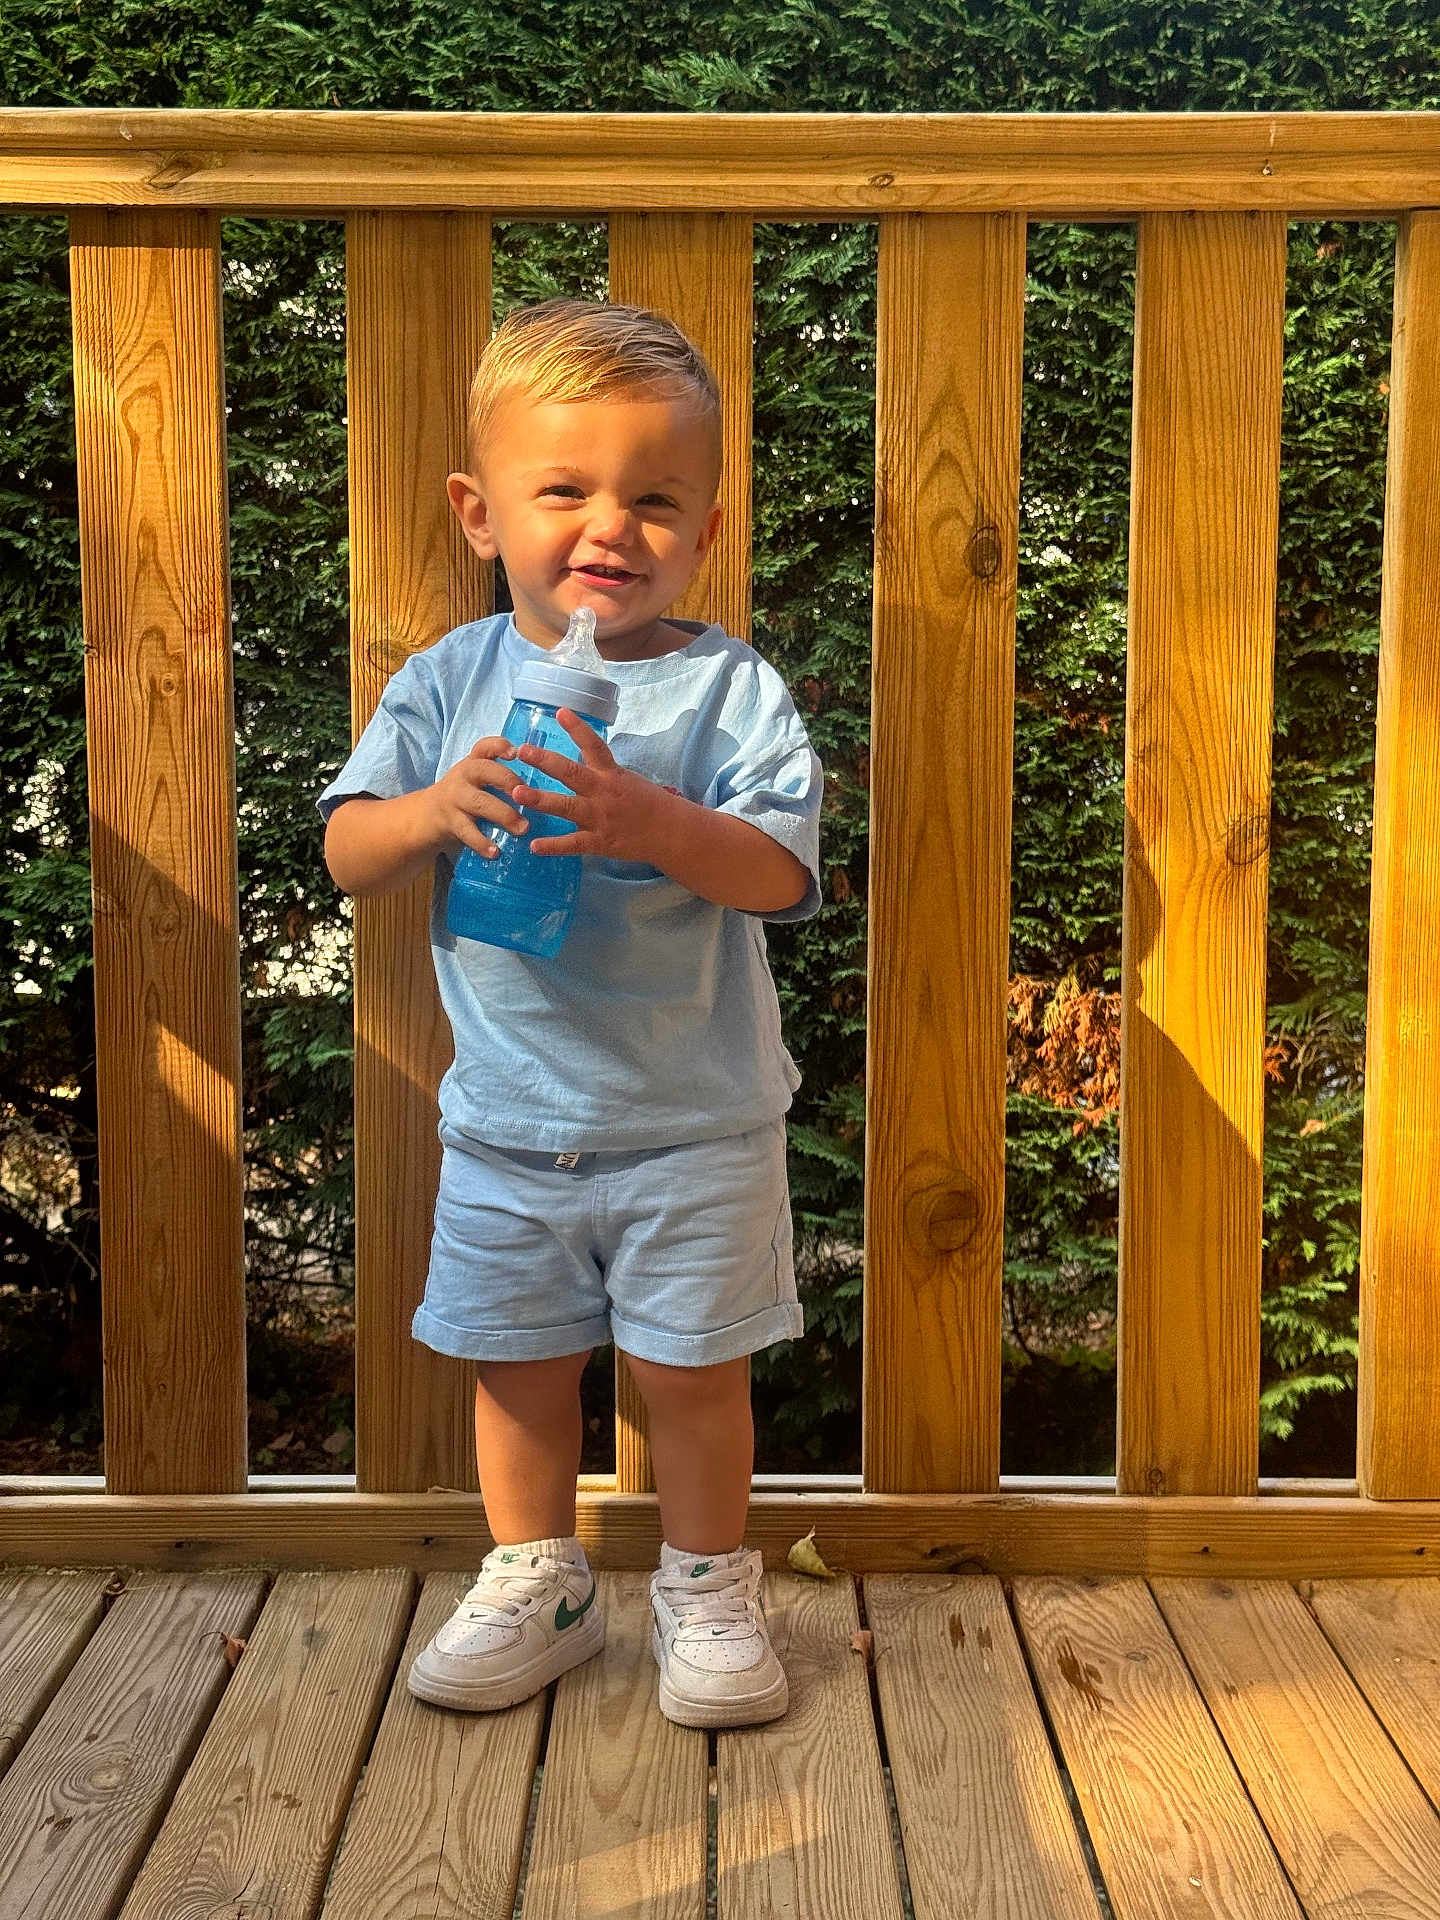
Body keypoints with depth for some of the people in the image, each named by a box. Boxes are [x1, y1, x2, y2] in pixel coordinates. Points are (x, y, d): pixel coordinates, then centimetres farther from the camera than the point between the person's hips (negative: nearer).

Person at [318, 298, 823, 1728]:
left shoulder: (728, 685, -9)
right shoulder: (446, 684, -1)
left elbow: (779, 871, -18)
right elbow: (346, 853, -4)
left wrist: (644, 819, -35)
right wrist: (435, 809, -25)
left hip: (696, 1125, -2)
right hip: (507, 1122, 3)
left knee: (693, 1369, 9)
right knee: (516, 1363, 16)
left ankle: (707, 1593, 31)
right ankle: (535, 1583, 37)